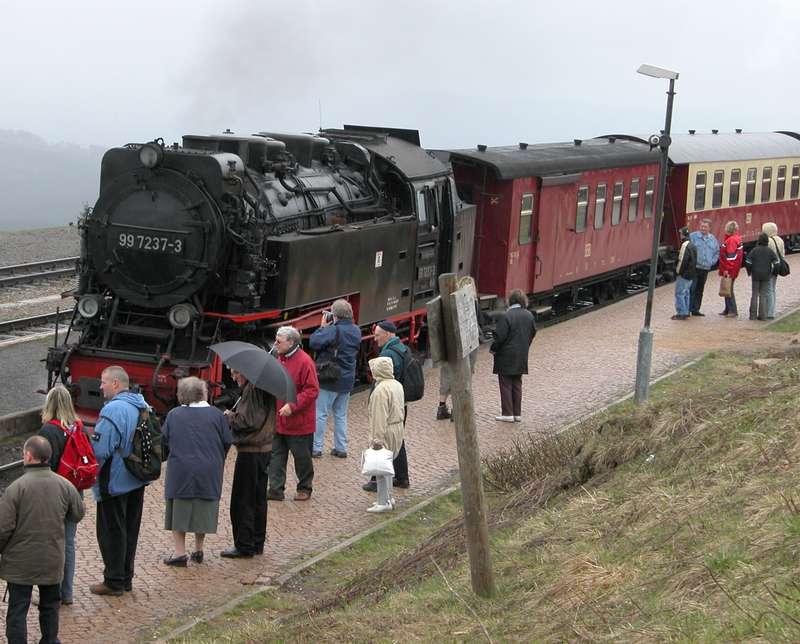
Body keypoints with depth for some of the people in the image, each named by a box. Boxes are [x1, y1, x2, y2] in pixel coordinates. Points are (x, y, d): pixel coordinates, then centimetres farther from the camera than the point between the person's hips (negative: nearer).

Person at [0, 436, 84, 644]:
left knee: (17, 609, 6)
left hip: (20, 561, -4)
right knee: (50, 605, 20)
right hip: (52, 561, 4)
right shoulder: (65, 486, -6)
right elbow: (77, 514, 9)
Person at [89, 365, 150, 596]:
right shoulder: (142, 406, 6)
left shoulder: (113, 410, -23)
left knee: (112, 532, 2)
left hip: (115, 482, -9)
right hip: (138, 480, 9)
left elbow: (100, 450, -25)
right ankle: (126, 577, 26)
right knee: (130, 530, 17)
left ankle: (114, 581, 8)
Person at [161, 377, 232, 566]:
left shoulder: (173, 415, -1)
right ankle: (198, 550, 18)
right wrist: (218, 462, 18)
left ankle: (180, 552, 4)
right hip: (208, 472, 1)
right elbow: (227, 442, 1)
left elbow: (164, 442, 1)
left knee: (179, 509, 8)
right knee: (203, 510, 12)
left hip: (180, 471, 0)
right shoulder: (216, 415, -2)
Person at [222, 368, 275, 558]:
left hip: (249, 451, -9)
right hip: (265, 448, 9)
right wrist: (234, 416, 6)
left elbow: (245, 421, -22)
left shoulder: (251, 389, -18)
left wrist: (229, 416, -4)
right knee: (259, 499, 15)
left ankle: (244, 546, 3)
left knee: (242, 500, -1)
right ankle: (257, 543, 23)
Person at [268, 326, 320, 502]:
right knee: (276, 456, 6)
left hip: (299, 422, -7)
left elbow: (312, 390, -20)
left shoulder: (304, 361, -16)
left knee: (302, 457, 7)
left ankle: (304, 489, 22)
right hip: (278, 421, 7)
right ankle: (275, 489, 11)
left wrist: (292, 406, -25)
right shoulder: (280, 359, 9)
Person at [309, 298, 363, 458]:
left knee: (320, 414, 3)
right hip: (347, 379, 7)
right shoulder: (356, 331, 4)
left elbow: (314, 342, -25)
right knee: (341, 414, 17)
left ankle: (316, 447, 6)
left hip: (329, 379, -7)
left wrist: (322, 326, -9)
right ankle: (341, 448, 19)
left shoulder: (333, 330, -20)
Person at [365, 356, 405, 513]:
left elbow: (380, 416, -23)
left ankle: (384, 502, 3)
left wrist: (377, 438, -20)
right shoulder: (397, 385, 8)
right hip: (398, 429, 9)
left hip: (386, 431, -9)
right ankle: (388, 498, 28)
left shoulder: (381, 390, -22)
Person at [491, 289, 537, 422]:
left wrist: (493, 349, -3)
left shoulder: (507, 316, -20)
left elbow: (500, 336, -19)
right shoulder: (529, 315, 1)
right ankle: (517, 413, 17)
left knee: (506, 385, 3)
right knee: (517, 384, 15)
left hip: (506, 357, -6)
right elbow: (533, 332, 12)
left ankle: (507, 414, 4)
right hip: (521, 356, 6)